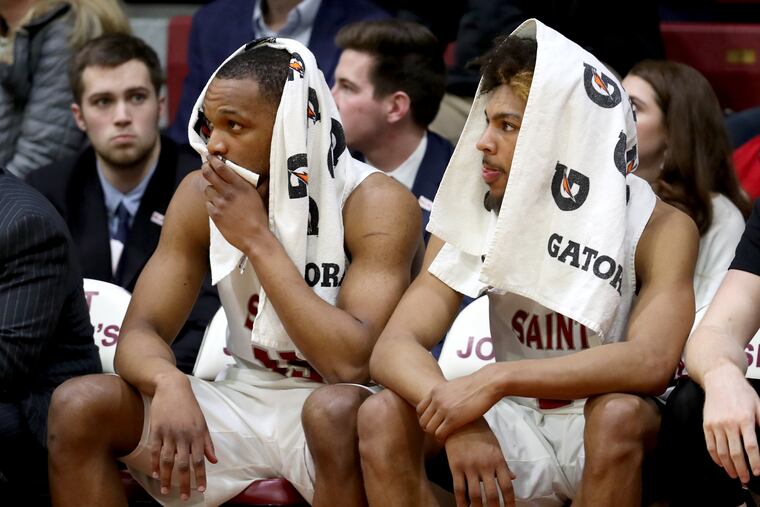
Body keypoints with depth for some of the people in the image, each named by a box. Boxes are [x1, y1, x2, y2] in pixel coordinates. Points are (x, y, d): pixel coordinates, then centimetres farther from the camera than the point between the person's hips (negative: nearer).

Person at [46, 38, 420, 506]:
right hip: (244, 403, 5)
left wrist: (257, 239, -22)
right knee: (79, 408, -17)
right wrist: (169, 383, -28)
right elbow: (141, 331, -2)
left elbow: (353, 363, -24)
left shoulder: (377, 204, -14)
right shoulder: (202, 196, 0)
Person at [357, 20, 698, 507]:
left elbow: (653, 362, -31)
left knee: (619, 413, -36)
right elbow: (394, 346, -14)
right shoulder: (475, 217, -3)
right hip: (517, 434, 4)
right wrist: (458, 420, -36)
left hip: (611, 447, -3)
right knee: (383, 415, -21)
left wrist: (498, 379, -38)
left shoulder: (658, 228, -14)